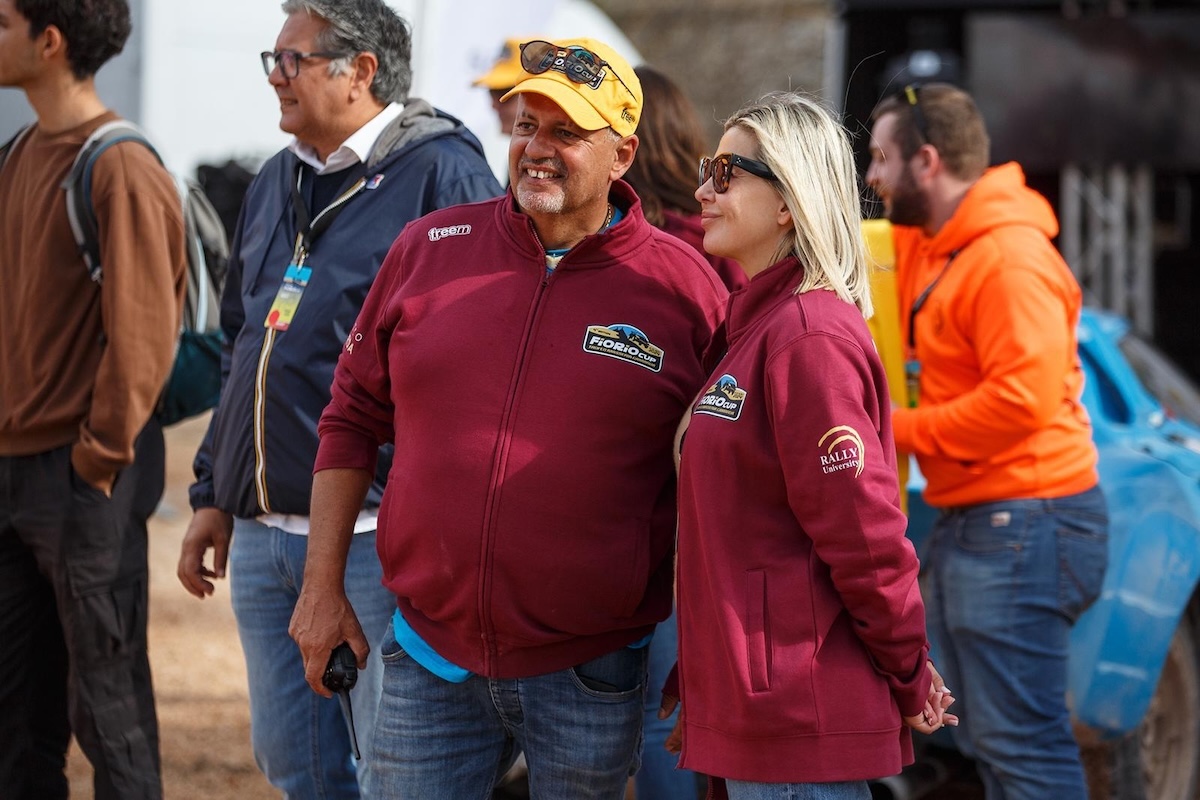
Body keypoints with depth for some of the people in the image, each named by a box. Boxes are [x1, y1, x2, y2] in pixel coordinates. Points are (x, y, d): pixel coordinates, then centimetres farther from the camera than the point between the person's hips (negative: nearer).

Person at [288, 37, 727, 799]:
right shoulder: (428, 249, 4)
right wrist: (323, 587, 7)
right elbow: (353, 418, 10)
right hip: (430, 663, 2)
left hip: (591, 675, -2)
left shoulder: (683, 288, -4)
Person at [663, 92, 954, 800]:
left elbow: (864, 533, -18)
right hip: (744, 712, 10)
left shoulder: (810, 336, -16)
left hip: (795, 721, -10)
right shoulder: (754, 324, 16)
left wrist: (909, 677, -9)